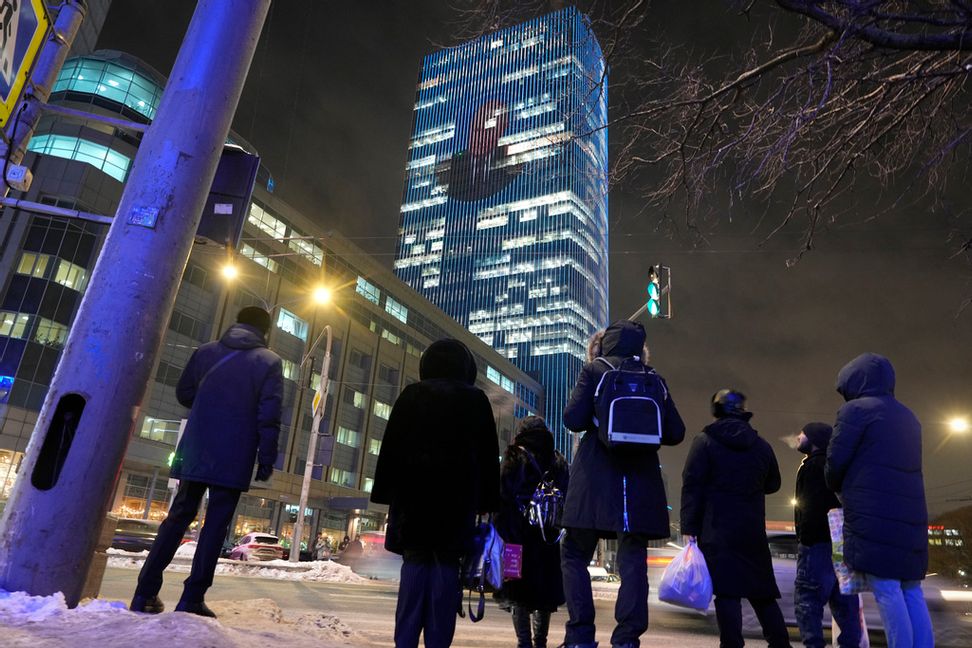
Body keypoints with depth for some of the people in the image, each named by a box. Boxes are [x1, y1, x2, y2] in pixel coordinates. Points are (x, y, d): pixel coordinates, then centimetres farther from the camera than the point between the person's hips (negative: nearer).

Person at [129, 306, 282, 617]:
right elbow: (269, 416, -8)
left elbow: (183, 392, 15)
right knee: (215, 525, 2)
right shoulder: (269, 361, -2)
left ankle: (146, 593, 11)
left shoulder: (206, 351, 10)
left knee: (178, 517, 12)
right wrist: (267, 459, -3)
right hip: (233, 458, -4)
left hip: (196, 451, 4)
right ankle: (192, 598, 2)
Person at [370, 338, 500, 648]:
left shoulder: (412, 394, 8)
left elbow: (391, 447, 4)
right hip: (458, 495, 0)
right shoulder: (476, 400, 10)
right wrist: (488, 502, 8)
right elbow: (489, 456, 7)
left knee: (415, 562, 4)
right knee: (446, 565, 2)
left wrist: (385, 491, 5)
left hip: (414, 491, 0)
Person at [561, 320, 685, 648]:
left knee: (574, 555, 8)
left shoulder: (594, 370, 1)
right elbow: (675, 433, 8)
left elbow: (573, 419, -9)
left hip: (596, 478, -3)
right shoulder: (654, 379, 10)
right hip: (640, 481, 3)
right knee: (633, 561, 8)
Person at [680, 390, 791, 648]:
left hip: (717, 530, -5)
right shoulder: (761, 445, 8)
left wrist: (689, 528, -8)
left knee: (726, 591, -4)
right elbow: (772, 484, 20)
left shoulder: (704, 442, -5)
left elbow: (692, 486, -11)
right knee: (762, 591, 17)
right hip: (753, 531, 5)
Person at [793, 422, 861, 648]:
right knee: (842, 600, 12)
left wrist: (806, 539, -16)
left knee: (806, 599, -6)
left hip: (819, 542, -10)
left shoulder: (814, 465, -9)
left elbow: (812, 506, -18)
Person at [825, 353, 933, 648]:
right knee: (912, 592, 10)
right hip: (909, 514, 7)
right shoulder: (908, 417, 19)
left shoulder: (856, 410, -4)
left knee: (886, 591, -5)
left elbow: (835, 464, -6)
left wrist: (839, 490, 15)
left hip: (872, 515, -7)